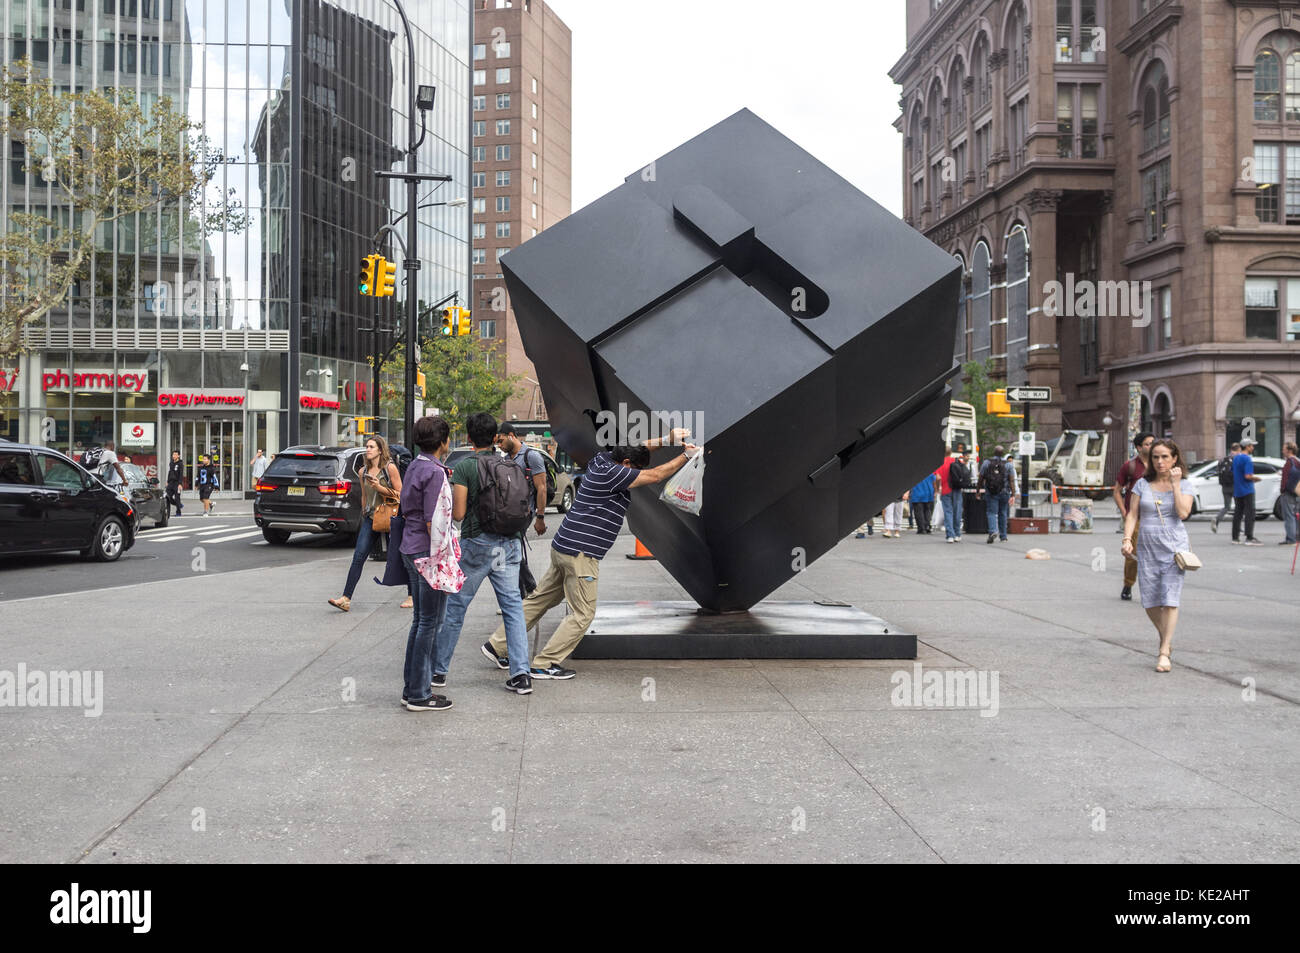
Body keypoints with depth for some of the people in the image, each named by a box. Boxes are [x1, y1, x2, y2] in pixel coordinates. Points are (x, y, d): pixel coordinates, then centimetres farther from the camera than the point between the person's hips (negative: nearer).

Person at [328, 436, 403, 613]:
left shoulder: (390, 468, -7)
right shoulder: (363, 471, 9)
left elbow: (400, 494, -7)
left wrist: (380, 488, -17)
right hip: (370, 518, 5)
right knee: (358, 556, -7)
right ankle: (346, 599, -11)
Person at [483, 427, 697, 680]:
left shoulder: (603, 458, 7)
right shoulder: (611, 473, -18)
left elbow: (634, 446, 22)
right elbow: (656, 475, -12)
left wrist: (667, 440, 10)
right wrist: (686, 456, -1)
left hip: (563, 546, 10)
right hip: (580, 553, -10)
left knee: (540, 599, 17)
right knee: (582, 613, 0)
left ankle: (497, 645, 21)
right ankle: (544, 664, 3)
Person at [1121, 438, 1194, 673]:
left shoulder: (1184, 484, 3)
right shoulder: (1142, 484, 7)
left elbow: (1183, 512, -13)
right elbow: (1132, 514, 6)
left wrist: (1175, 484, -11)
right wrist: (1127, 539, -7)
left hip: (1174, 546, -3)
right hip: (1147, 547, 3)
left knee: (1170, 600, -10)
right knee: (1149, 602, 3)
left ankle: (1164, 652, -7)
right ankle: (1166, 639, 27)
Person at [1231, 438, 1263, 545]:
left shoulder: (1235, 458, 12)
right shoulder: (1248, 459, -15)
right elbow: (1248, 476, -23)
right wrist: (1256, 478, -4)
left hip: (1237, 491, 8)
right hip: (1247, 491, -8)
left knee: (1237, 514, 12)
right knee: (1250, 514, -8)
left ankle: (1235, 537, 14)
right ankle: (1250, 538, -13)